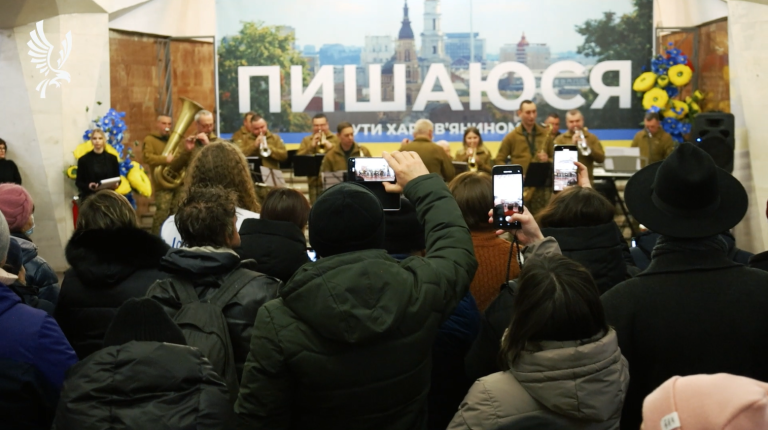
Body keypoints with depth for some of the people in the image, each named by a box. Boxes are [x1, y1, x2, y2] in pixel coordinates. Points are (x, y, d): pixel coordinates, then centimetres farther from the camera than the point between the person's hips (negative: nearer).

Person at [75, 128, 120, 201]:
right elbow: (78, 182, 4)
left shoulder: (112, 158, 7)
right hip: (89, 196, -1)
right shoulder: (83, 160, 2)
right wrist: (88, 186, -17)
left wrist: (116, 184, -12)